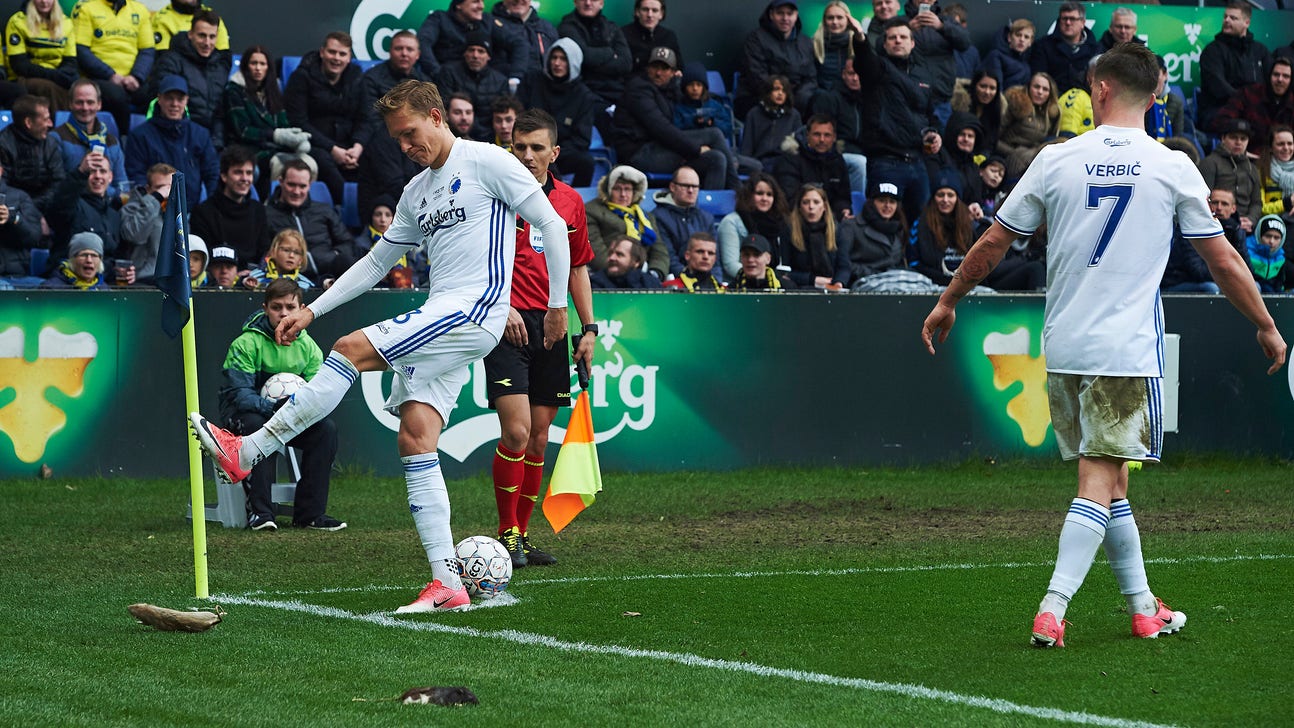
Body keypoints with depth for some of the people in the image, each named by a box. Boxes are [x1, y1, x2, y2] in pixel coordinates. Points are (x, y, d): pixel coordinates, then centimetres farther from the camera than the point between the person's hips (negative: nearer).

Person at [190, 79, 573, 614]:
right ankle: (448, 583, -6)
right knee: (414, 440, -4)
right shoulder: (417, 192, 23)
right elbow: (376, 262, 28)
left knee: (353, 349, -19)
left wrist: (558, 305, -6)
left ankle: (247, 451, -15)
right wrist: (312, 311, 21)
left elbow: (552, 224, -3)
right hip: (440, 320, 9)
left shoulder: (486, 162, -1)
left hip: (475, 309, -9)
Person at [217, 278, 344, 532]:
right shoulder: (246, 344, -16)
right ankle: (259, 511, -36)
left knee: (326, 429, -20)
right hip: (243, 413, -5)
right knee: (257, 426, -39)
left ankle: (309, 513, -17)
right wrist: (275, 406, -38)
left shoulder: (307, 346, 0)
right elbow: (240, 394, -22)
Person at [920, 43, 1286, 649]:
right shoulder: (1173, 168, -2)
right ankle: (1052, 611, -18)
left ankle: (1143, 607, 21)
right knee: (1099, 482, -4)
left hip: (1062, 346, 3)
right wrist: (1266, 328, 17)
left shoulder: (1057, 159, 2)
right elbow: (1223, 262, 4)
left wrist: (948, 302, 22)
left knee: (1108, 480, 14)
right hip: (1126, 349, -3)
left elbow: (993, 242, 8)